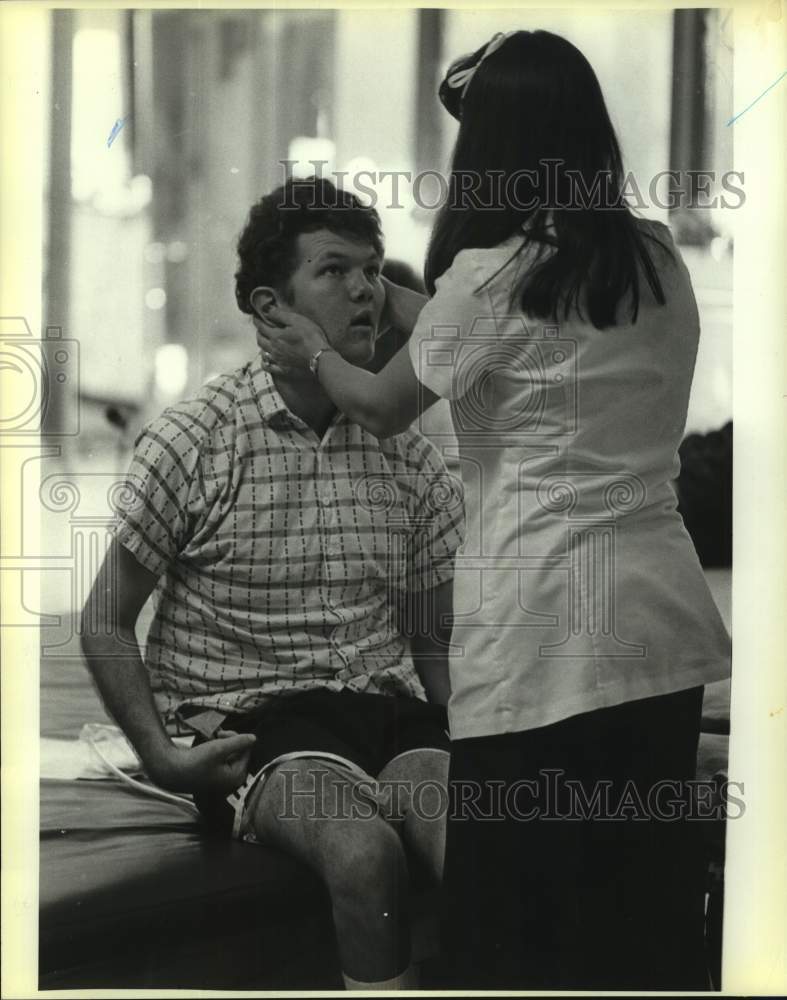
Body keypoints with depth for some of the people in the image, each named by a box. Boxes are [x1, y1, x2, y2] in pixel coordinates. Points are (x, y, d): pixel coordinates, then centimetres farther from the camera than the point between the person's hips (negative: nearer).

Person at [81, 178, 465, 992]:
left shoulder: (406, 454, 11)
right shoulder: (193, 443, -1)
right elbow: (106, 625, 4)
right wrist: (161, 757, -8)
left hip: (389, 709, 4)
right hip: (254, 722, -4)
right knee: (365, 850, -35)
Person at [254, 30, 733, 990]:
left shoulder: (492, 276, -8)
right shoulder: (660, 261, 7)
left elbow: (384, 407, 8)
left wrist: (313, 350, 28)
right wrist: (396, 299, 33)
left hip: (541, 632, -6)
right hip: (663, 622, 6)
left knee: (513, 923, 4)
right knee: (651, 910, 11)